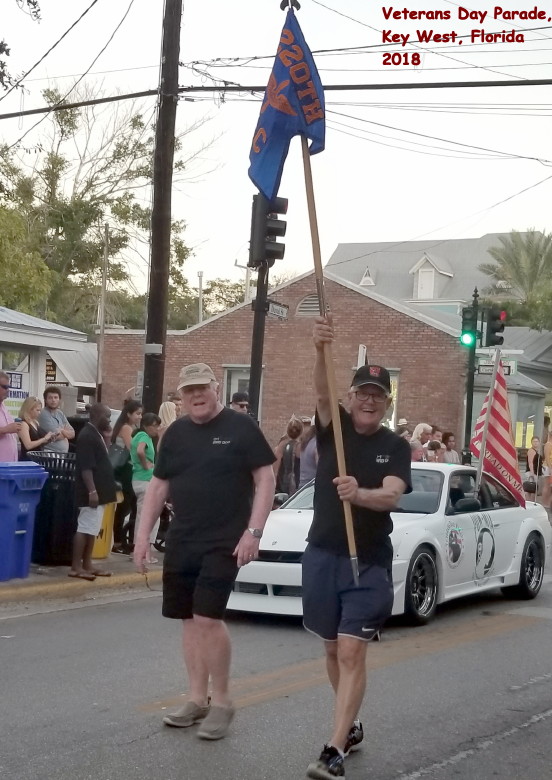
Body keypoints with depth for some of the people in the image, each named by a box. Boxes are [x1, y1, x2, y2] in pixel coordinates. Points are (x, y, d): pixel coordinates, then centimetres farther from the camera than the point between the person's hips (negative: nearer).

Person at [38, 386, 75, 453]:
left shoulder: (60, 413, 14)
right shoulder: (44, 415, -10)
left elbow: (72, 434, 10)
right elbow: (55, 437, -14)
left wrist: (62, 430, -9)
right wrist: (66, 433, 6)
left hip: (64, 453, 7)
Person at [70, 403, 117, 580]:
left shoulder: (96, 434, 15)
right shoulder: (87, 436, -16)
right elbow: (86, 467, -22)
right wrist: (92, 491, -25)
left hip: (99, 492, 10)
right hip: (91, 493, -10)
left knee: (92, 530, 12)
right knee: (84, 529, -7)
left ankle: (87, 564, 17)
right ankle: (76, 567, -4)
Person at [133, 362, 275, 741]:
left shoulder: (241, 427, -6)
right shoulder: (176, 433, 10)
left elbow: (265, 478, -8)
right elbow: (159, 486, 15)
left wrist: (253, 531, -15)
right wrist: (144, 534, 8)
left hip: (224, 542, -6)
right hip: (180, 542, 6)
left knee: (208, 617, -12)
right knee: (190, 619, 8)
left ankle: (222, 701, 1)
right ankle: (197, 699, 18)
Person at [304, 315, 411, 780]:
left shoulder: (396, 447, -2)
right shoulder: (335, 427, 0)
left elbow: (391, 497, -19)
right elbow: (322, 393, -21)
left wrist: (360, 494, -42)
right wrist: (321, 349, -41)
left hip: (369, 562, -3)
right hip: (322, 554, 3)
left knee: (352, 652, -10)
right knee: (333, 648, 14)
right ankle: (351, 726, 34)